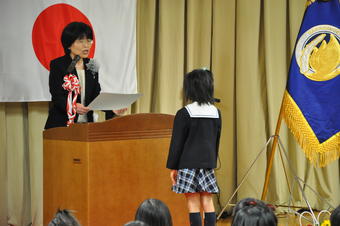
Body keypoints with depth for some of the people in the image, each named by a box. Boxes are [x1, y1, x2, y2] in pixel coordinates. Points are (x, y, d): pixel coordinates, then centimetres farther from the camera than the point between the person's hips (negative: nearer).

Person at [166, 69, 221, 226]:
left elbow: (177, 142, -7)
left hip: (189, 164, -5)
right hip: (208, 164, 5)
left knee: (193, 204, -3)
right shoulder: (216, 113, 7)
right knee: (207, 202, 6)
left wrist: (172, 166, 0)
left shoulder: (184, 113, -10)